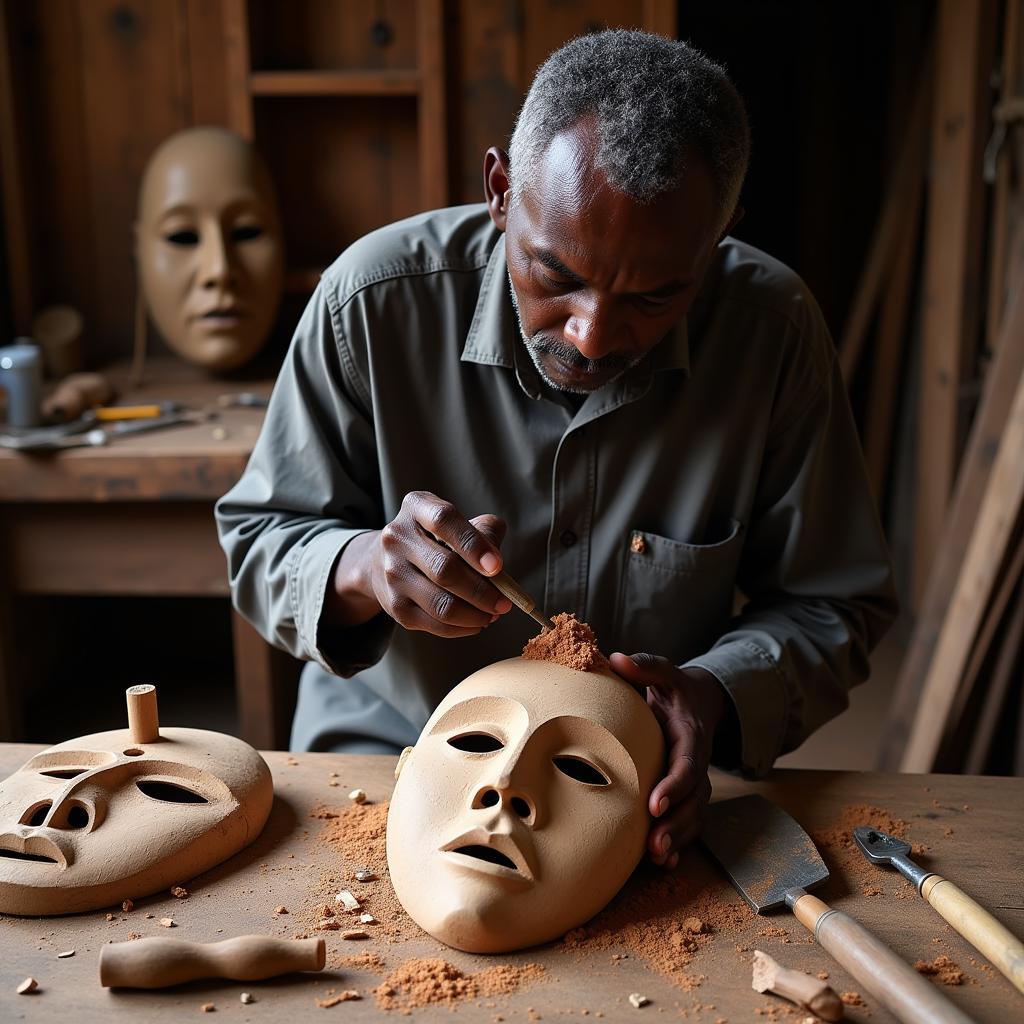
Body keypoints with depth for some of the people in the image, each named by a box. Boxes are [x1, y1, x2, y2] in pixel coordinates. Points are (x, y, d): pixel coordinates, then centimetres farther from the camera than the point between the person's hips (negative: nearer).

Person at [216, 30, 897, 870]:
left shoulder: (774, 327, -14)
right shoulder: (374, 298, -16)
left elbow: (832, 606, -3)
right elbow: (259, 543, -6)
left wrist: (717, 696, -23)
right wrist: (363, 569, -28)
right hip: (388, 747, 1)